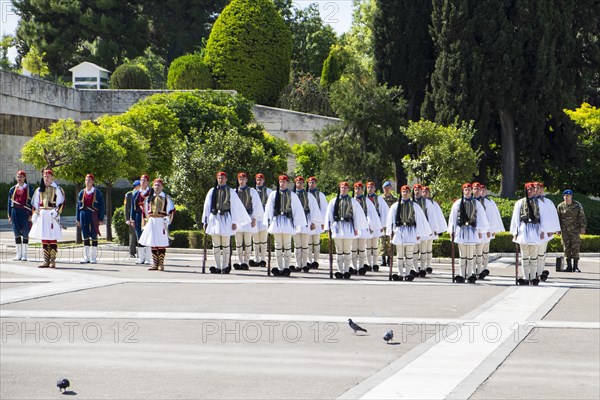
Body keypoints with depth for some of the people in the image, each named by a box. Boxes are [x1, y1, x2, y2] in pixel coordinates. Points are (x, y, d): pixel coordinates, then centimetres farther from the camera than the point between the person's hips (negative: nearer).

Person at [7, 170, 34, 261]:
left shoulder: (29, 189, 2)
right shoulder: (13, 189, 11)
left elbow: (32, 202, 0)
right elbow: (10, 202, 13)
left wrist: (31, 215, -7)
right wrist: (9, 216, 7)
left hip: (25, 213, -3)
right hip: (15, 212, 3)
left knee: (25, 234, 0)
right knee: (17, 233, 3)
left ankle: (24, 255, 5)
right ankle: (18, 254, 7)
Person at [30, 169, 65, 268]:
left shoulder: (57, 189, 0)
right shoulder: (39, 190, 14)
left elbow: (61, 203, -4)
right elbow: (35, 203, 16)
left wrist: (56, 213, -15)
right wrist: (35, 214, 7)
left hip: (52, 216, -5)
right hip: (42, 215, 5)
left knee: (53, 239, -5)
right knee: (44, 239, 5)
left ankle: (52, 261, -4)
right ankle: (46, 262, 8)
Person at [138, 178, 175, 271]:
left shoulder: (166, 198, 3)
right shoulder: (149, 198, 13)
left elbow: (171, 211, 1)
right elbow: (145, 211, 21)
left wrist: (167, 222, -7)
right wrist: (146, 221, 14)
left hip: (161, 222, -4)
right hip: (151, 222, 4)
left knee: (161, 243, -4)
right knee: (152, 243, 3)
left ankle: (161, 264, 0)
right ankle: (155, 264, 8)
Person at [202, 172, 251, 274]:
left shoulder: (231, 192, 6)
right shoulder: (212, 192, 10)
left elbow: (235, 207, 6)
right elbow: (207, 207, 13)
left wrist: (234, 222, 0)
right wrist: (205, 221, 9)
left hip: (226, 219, -2)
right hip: (214, 218, 2)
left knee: (226, 245, -2)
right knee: (216, 245, 3)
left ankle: (225, 267, 3)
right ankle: (218, 267, 8)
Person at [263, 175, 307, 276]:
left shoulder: (292, 195, 2)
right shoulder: (273, 194, 6)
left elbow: (297, 210, 4)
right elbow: (268, 208, 10)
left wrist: (297, 224, 2)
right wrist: (269, 222, 7)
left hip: (287, 221, -2)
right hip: (276, 221, 2)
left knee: (287, 245, -1)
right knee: (278, 245, 5)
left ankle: (286, 267, 1)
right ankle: (280, 268, 9)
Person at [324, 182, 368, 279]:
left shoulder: (353, 201, 6)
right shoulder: (334, 201, 8)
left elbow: (357, 215, 7)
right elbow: (329, 215, 10)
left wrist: (356, 228, 3)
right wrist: (329, 227, 5)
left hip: (348, 227, -1)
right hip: (337, 226, 1)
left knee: (347, 251, -1)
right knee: (339, 251, 3)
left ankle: (346, 271, 4)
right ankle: (340, 271, 7)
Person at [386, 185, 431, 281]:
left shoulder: (415, 206, 3)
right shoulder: (396, 206, 6)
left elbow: (419, 220, 6)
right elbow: (391, 220, 10)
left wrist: (418, 234, 3)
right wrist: (391, 232, 3)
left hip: (411, 231, -1)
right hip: (399, 231, 1)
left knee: (409, 255, -1)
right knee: (400, 255, 4)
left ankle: (408, 274, 3)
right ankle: (400, 274, 7)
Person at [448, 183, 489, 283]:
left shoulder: (476, 203, 4)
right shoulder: (458, 203, 4)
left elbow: (481, 217, 6)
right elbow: (453, 217, 7)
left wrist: (480, 231, 4)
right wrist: (452, 230, 4)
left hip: (472, 229, -1)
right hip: (461, 229, 1)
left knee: (471, 255, -1)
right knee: (462, 254, 5)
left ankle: (471, 275, 3)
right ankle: (461, 275, 8)